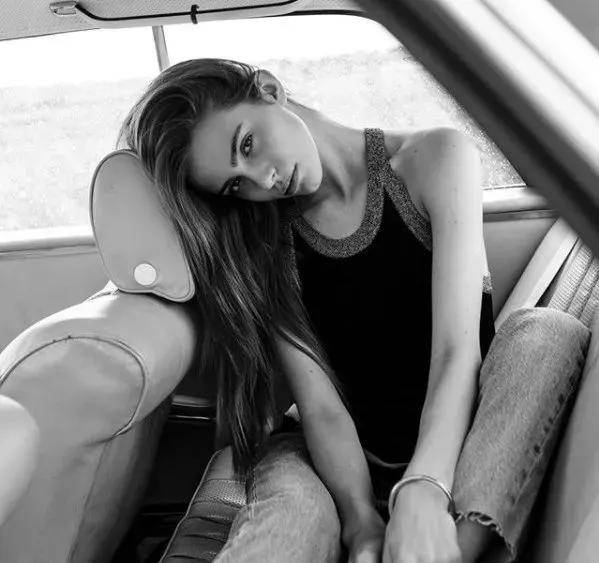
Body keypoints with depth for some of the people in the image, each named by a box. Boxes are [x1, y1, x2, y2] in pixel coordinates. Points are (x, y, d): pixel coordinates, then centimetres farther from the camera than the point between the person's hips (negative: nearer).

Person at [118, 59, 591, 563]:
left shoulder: (433, 159, -7)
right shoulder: (255, 248, -3)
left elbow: (457, 349, -17)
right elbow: (320, 406, -12)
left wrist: (422, 491, -33)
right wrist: (361, 519, -31)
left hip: (454, 451, 1)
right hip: (354, 464, -1)